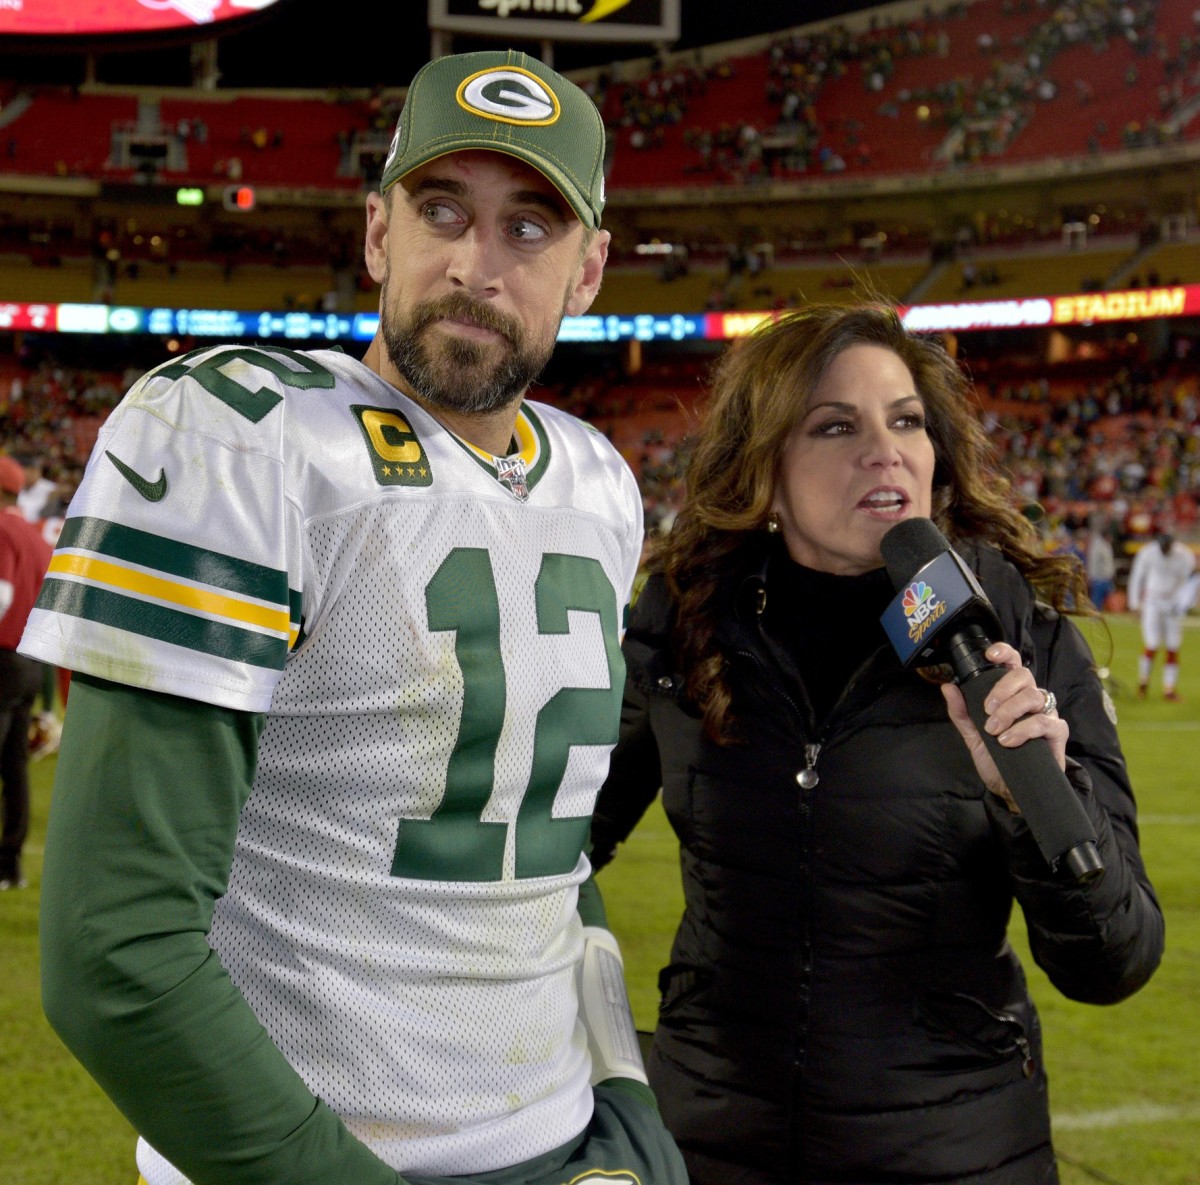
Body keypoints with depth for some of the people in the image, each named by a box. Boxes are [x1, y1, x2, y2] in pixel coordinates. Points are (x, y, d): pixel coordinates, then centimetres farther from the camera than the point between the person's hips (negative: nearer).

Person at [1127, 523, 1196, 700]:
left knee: (1173, 649, 1)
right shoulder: (1147, 553, -14)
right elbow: (1137, 577, -1)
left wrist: (1182, 604, -12)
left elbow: (1187, 583, 0)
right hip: (1152, 602, -2)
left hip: (1173, 604, 2)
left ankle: (1169, 689, 14)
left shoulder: (1185, 556, -11)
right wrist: (1134, 604, 1)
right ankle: (1143, 682, 15)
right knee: (1151, 646, -10)